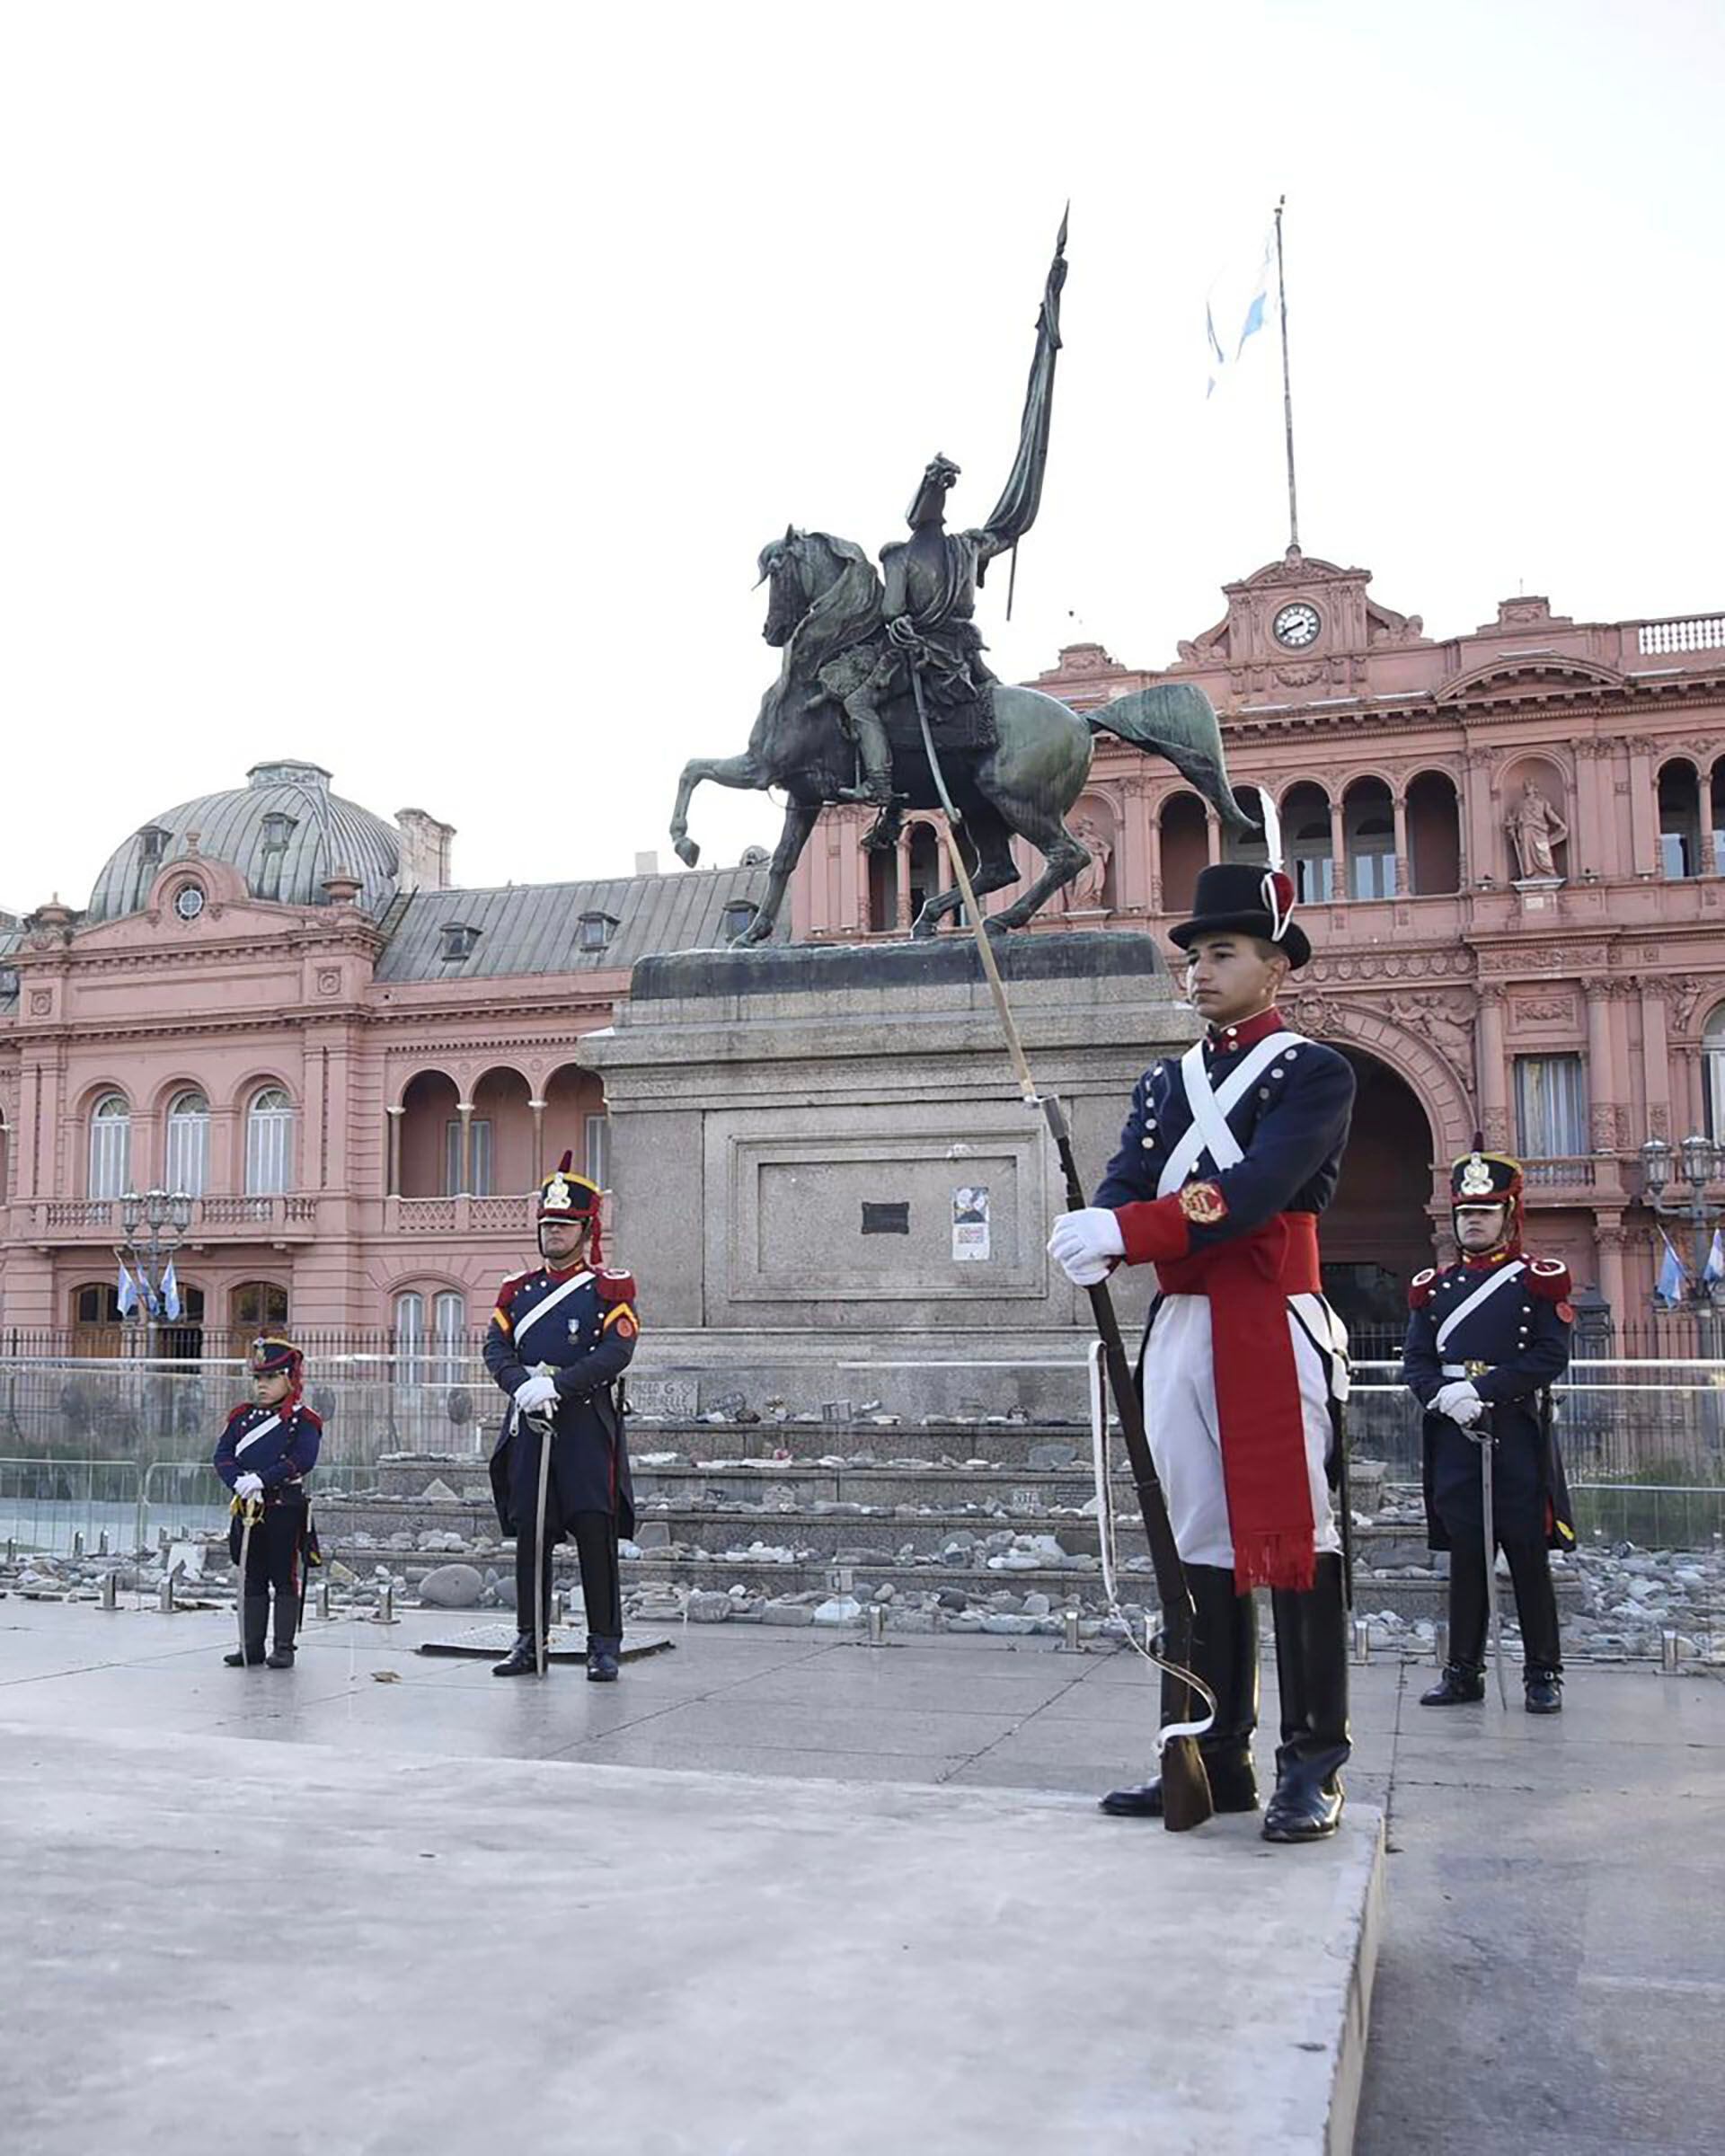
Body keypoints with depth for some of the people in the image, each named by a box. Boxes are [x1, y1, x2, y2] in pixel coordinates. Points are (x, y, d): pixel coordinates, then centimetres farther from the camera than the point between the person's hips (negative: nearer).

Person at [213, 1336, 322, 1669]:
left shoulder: (304, 1421, -4)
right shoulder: (241, 1417, 11)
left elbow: (303, 1460, -17)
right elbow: (223, 1456, 2)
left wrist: (262, 1479, -23)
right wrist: (239, 1482, -16)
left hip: (287, 1507, -5)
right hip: (247, 1507, 5)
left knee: (286, 1579, 1)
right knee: (252, 1579, 11)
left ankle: (284, 1647, 8)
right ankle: (252, 1646, 18)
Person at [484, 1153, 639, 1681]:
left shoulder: (611, 1288, 2)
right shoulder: (517, 1289, 15)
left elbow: (617, 1351, -11)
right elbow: (496, 1348, 5)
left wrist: (555, 1385, -20)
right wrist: (523, 1385, -16)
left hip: (587, 1424, -4)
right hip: (528, 1424, 4)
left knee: (596, 1534, -5)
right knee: (529, 1534, 7)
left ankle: (604, 1647, 2)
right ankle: (528, 1642, 16)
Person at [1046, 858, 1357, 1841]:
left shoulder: (1316, 1073, -1)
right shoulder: (1167, 1083, 18)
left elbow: (1252, 1192, -17)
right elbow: (1125, 1189, 4)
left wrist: (1126, 1230, -25)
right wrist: (1094, 1237, -20)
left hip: (1273, 1328, -6)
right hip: (1179, 1328, 6)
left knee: (1294, 1536, -3)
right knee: (1198, 1541, 9)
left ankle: (1314, 1767, 5)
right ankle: (1214, 1757, 18)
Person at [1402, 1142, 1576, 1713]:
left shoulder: (1539, 1280, 3)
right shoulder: (1434, 1287, 13)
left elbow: (1551, 1356, -8)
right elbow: (1415, 1362, 7)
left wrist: (1480, 1388, -15)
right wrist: (1444, 1397, -13)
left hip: (1517, 1434, -3)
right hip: (1454, 1435, 3)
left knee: (1528, 1555, 1)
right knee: (1465, 1555, 7)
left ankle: (1543, 1673, 11)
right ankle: (1464, 1671, 15)